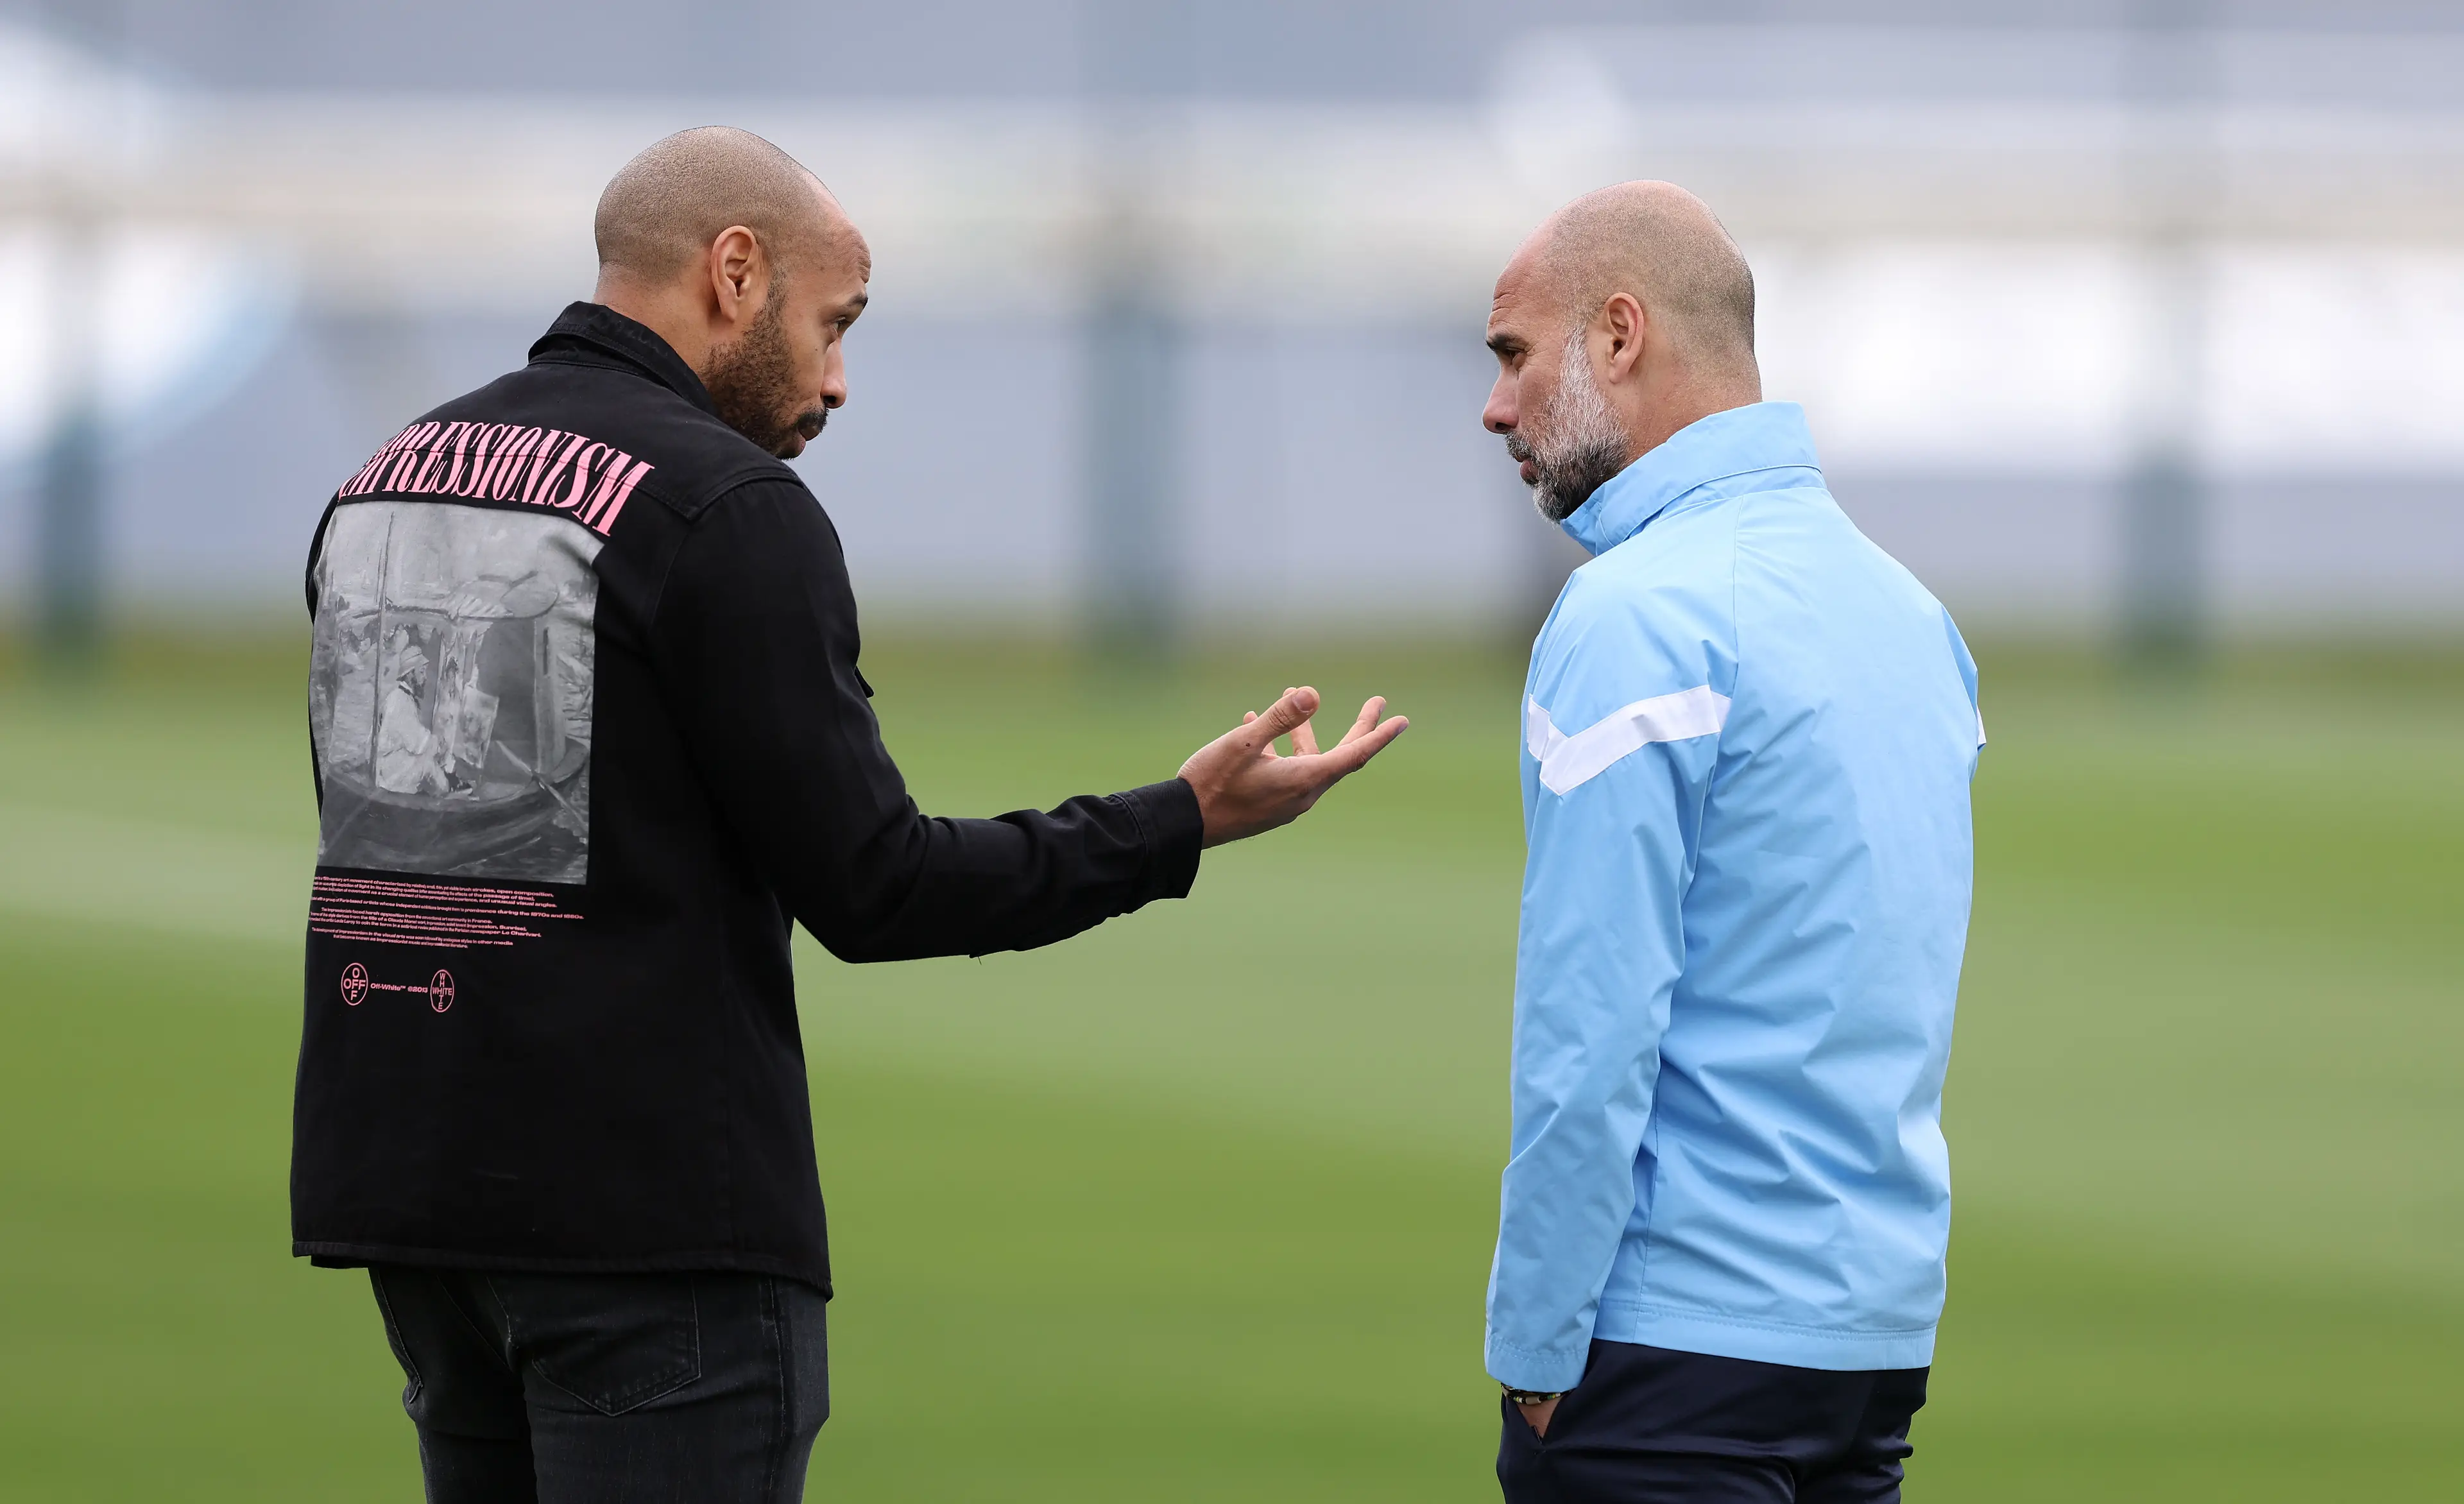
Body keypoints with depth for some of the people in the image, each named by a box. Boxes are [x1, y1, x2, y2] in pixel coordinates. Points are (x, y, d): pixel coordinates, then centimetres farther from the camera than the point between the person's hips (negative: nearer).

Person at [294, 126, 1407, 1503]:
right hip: (643, 1211, -8)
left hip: (405, 1175, 8)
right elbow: (871, 886, -12)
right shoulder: (726, 506, -11)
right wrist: (1184, 823, -4)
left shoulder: (380, 485, 13)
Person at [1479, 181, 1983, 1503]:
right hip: (1883, 1329, 8)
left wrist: (1535, 1344, -11)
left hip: (1685, 1343, -8)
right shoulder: (1903, 601, 14)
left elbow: (1590, 1036, -18)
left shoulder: (1636, 619, -13)